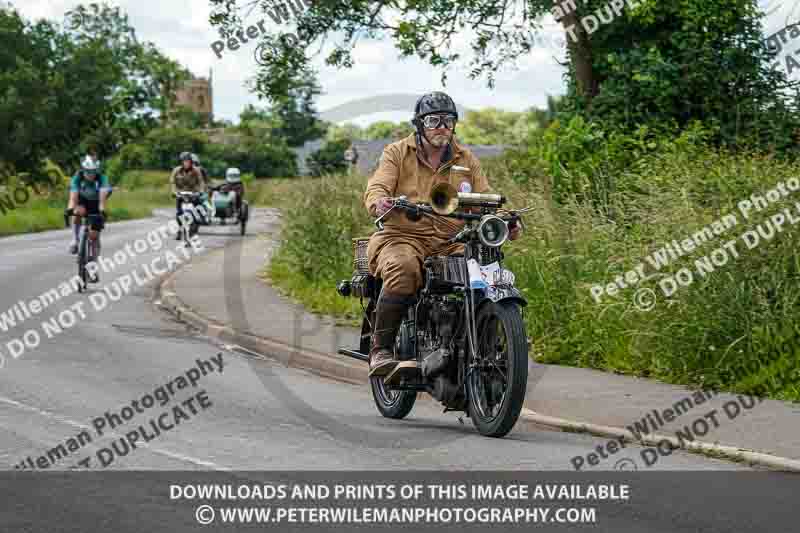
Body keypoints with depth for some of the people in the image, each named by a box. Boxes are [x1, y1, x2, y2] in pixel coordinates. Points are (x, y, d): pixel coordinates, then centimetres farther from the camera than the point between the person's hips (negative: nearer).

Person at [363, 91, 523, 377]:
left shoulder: (466, 159, 18)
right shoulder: (397, 153, 8)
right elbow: (376, 187, -6)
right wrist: (380, 202, -31)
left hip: (453, 242, 3)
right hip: (404, 237, -3)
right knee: (402, 270, -37)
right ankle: (381, 350, -28)